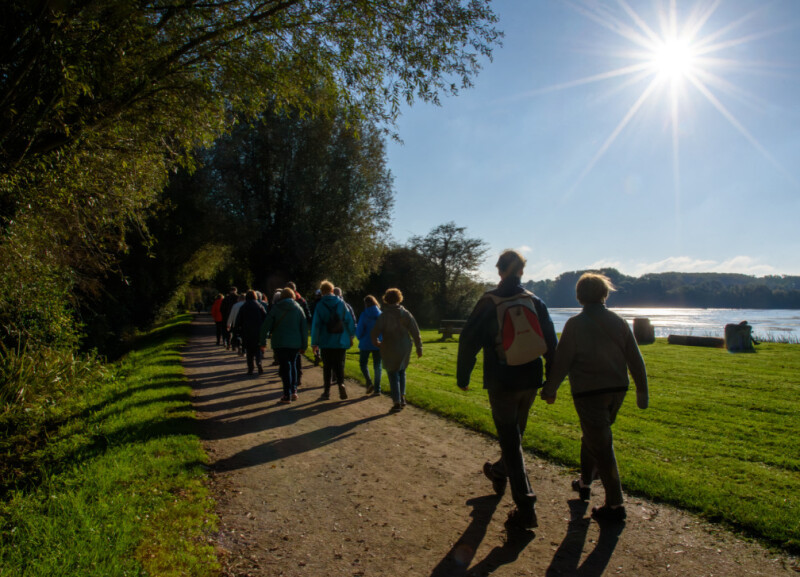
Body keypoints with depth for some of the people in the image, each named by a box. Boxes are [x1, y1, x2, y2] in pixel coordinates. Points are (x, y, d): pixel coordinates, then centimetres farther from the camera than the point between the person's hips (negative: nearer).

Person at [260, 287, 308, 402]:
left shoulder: (275, 308, 0)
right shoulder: (298, 308, 6)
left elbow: (266, 325, -3)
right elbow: (304, 328, 4)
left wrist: (263, 341, 4)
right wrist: (304, 345, 8)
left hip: (279, 343, -2)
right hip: (295, 343, 2)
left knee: (285, 367, 1)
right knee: (292, 364, 19)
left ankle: (287, 395, -2)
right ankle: (293, 391, 15)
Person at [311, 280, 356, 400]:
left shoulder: (319, 305, -5)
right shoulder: (341, 303, 0)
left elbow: (316, 325, -6)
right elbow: (350, 321, 1)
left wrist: (314, 343, -1)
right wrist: (350, 337, 12)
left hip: (326, 342, -1)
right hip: (341, 342, 1)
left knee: (327, 367, 10)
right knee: (339, 365, 9)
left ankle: (327, 391, 11)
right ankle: (341, 383, -16)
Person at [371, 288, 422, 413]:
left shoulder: (384, 315, -11)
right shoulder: (406, 314, -2)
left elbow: (374, 332, -14)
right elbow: (415, 332, -2)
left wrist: (376, 342, 6)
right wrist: (419, 347, 7)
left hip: (390, 349, -4)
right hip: (405, 348, 4)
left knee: (393, 375, 3)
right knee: (401, 372, 23)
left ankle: (397, 403, 2)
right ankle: (402, 397, 23)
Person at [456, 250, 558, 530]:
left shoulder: (488, 302, -8)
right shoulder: (535, 302, 2)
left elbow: (469, 341, -8)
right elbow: (551, 343, 5)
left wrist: (462, 376, 3)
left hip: (501, 382, -4)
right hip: (530, 381, 4)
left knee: (510, 441, 1)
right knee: (514, 433, 24)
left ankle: (526, 508, -2)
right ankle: (499, 472, 49)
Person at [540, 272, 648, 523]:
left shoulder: (575, 324, -11)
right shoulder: (619, 322, 3)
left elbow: (561, 361, -10)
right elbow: (635, 360, 5)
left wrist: (550, 389, 2)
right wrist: (642, 391, 13)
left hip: (588, 392, -5)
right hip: (617, 390, 6)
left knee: (601, 446, 1)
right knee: (593, 437, 24)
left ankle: (615, 504, 5)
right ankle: (585, 482, 37)